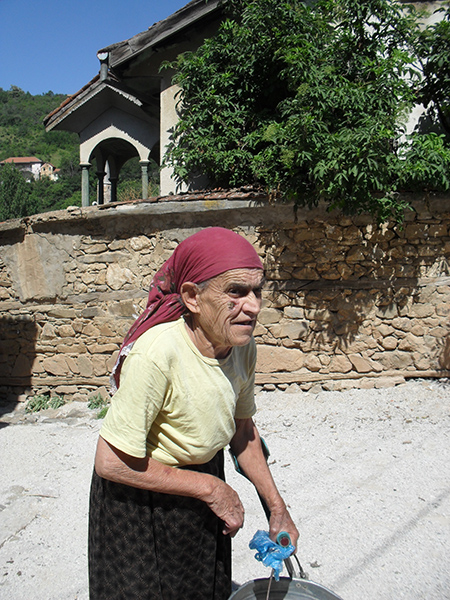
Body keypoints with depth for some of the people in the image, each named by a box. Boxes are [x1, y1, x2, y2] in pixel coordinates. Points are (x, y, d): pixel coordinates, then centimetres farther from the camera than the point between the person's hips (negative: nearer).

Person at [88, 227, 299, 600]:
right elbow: (111, 463, -28)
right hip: (137, 497, -6)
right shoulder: (157, 353, -34)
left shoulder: (243, 345, -13)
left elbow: (243, 428, 3)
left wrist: (277, 507, 4)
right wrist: (210, 488, -20)